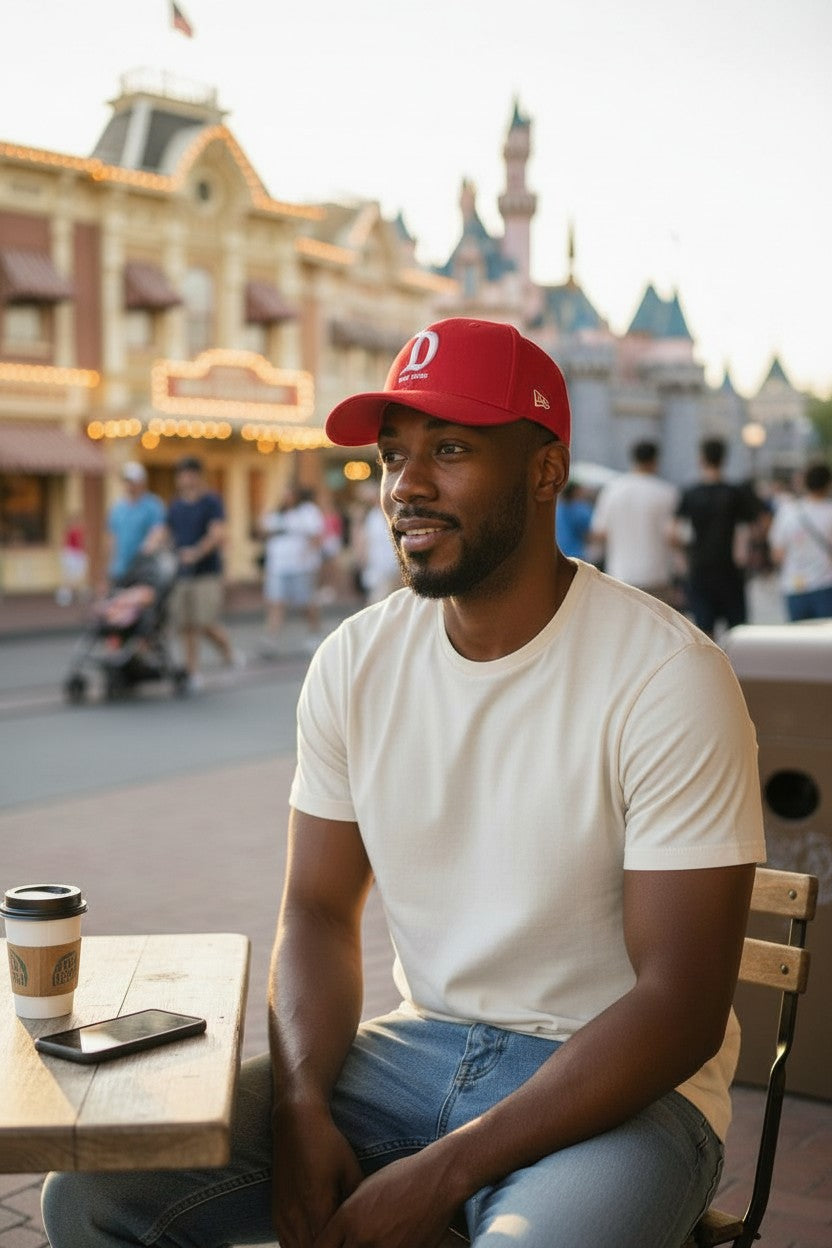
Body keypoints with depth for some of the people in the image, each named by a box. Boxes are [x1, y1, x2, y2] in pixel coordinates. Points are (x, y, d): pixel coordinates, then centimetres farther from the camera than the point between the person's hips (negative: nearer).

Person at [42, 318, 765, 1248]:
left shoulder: (669, 677, -17)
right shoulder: (355, 661, 0)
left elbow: (682, 1009, -17)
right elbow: (319, 909, 6)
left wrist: (444, 1173, -22)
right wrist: (301, 1110, -12)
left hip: (622, 1084, -4)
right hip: (420, 1043, 5)